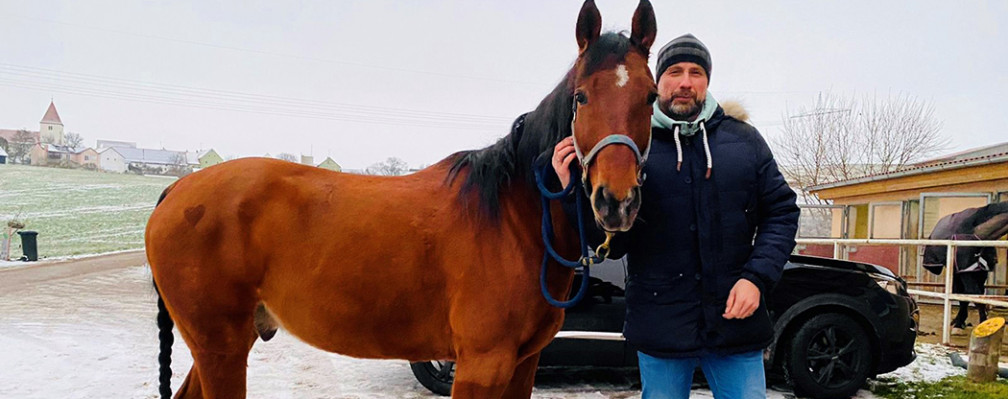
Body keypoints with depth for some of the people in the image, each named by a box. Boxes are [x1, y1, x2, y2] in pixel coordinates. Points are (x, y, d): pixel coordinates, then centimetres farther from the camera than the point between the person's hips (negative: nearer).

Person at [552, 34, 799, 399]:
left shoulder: (744, 140, 4)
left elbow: (782, 212, 6)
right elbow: (613, 244, -3)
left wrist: (757, 277, -9)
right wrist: (577, 193, -20)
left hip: (736, 318, 2)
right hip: (661, 326, -1)